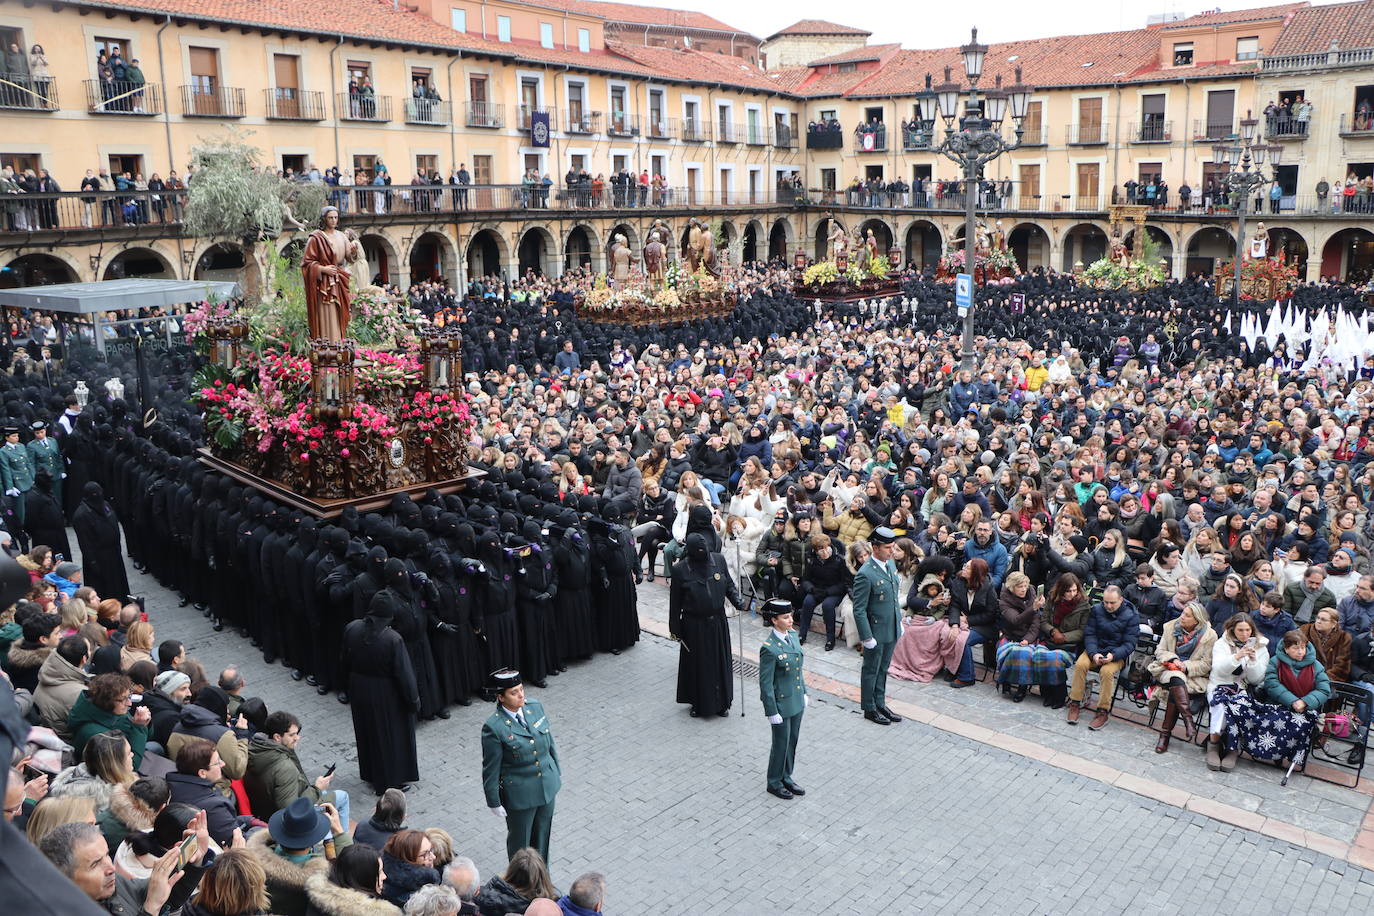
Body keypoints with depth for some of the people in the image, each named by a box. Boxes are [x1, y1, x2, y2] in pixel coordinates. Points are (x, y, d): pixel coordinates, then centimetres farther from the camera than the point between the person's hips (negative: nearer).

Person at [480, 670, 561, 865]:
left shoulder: (535, 706, -7)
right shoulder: (493, 727, -24)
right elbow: (491, 769, -14)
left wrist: (557, 771, 14)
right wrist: (494, 802, -8)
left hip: (547, 784, 5)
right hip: (520, 794, -5)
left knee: (543, 833, 23)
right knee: (519, 840, 17)